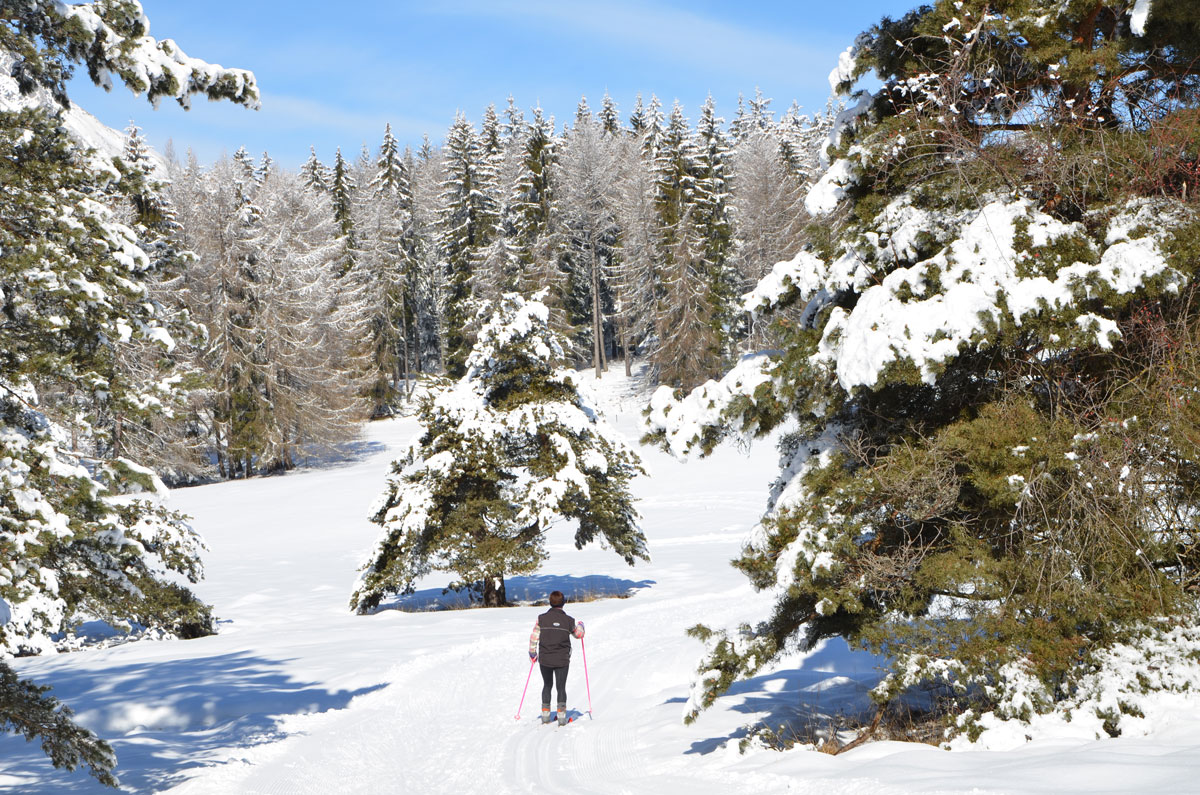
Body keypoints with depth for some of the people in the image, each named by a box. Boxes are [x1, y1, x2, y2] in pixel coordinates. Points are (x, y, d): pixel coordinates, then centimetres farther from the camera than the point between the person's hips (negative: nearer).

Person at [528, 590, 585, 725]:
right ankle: (561, 716, 0)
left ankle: (545, 715, 18)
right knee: (561, 687, 7)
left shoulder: (542, 619, -6)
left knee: (547, 685, 17)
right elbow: (578, 634, 10)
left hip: (544, 659, 1)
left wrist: (532, 653, 13)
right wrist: (580, 625, 32)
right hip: (562, 660, -1)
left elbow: (534, 637, -2)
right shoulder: (568, 620, -7)